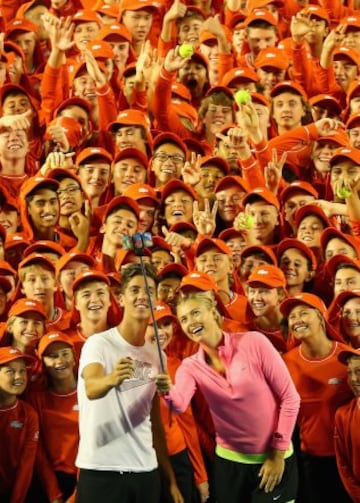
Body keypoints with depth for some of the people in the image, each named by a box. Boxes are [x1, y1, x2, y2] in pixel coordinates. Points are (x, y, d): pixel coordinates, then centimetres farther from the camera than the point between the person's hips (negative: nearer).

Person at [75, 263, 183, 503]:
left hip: (146, 470, 6)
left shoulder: (157, 354, 10)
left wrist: (171, 478, 14)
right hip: (101, 470, -6)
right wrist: (110, 380, -50)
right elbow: (91, 389, -28)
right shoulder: (99, 343, -8)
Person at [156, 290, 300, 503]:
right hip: (230, 462, 3)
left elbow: (290, 398, -9)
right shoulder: (191, 366, -2)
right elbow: (179, 404, -23)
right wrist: (168, 391, -45)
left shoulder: (253, 342, -11)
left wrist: (279, 453, -10)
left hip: (273, 458, -3)